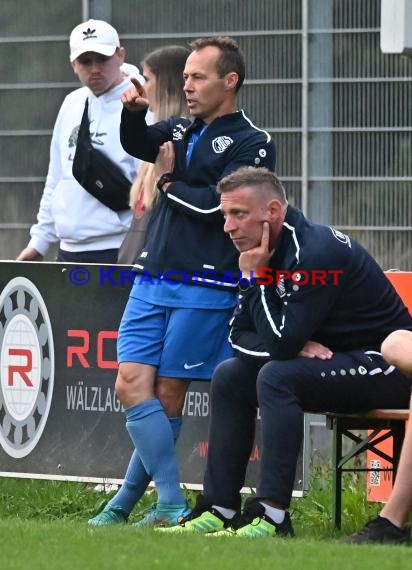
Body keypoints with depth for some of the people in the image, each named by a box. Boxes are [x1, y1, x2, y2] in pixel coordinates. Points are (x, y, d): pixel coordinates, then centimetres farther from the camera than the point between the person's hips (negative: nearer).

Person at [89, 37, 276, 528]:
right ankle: (171, 504, -4)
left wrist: (169, 183, 2)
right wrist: (134, 112, -9)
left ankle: (128, 501, 4)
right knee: (131, 386, -5)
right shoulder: (180, 131, 20)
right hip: (152, 281, 6)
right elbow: (137, 144, 10)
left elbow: (217, 206, -12)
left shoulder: (252, 144, -2)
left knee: (167, 396, -2)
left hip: (204, 289, -6)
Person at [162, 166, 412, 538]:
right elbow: (240, 334, 7)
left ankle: (272, 516, -30)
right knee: (230, 376, 5)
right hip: (337, 359, 10)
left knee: (277, 377, -29)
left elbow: (281, 342, -28)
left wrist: (255, 278, -18)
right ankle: (220, 508, 1)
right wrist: (295, 344, -12)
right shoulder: (268, 251, 4)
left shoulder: (317, 253, -25)